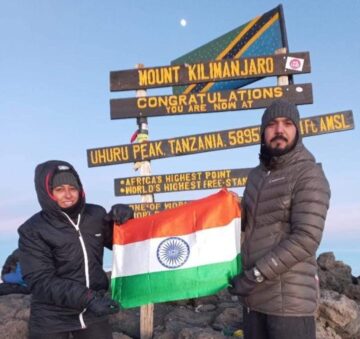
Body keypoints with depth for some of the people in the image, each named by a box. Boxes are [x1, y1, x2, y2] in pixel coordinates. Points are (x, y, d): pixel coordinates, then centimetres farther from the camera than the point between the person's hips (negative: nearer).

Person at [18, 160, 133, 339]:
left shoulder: (97, 215, -3)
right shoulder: (32, 231, -10)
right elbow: (40, 281, -17)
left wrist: (123, 219, -9)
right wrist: (87, 298, -27)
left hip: (94, 314, 3)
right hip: (52, 320, -2)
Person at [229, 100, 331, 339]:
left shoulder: (309, 175, -10)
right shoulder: (257, 175, 13)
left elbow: (306, 239, -19)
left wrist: (255, 275, -18)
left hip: (290, 297, -6)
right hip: (255, 295, 7)